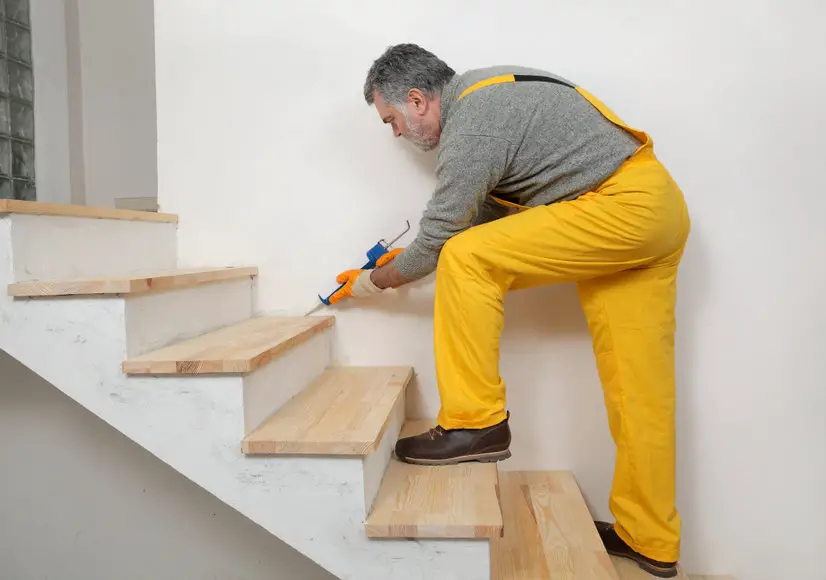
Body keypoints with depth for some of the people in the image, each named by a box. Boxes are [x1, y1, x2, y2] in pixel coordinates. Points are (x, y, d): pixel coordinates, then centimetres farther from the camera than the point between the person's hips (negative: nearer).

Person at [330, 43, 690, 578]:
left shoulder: (469, 128, -15)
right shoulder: (483, 94, 15)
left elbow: (438, 241, -9)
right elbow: (493, 209, 22)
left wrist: (375, 282, 8)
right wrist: (414, 255, 21)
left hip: (622, 207, -10)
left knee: (466, 260, -14)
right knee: (638, 387, 9)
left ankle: (477, 423, -7)